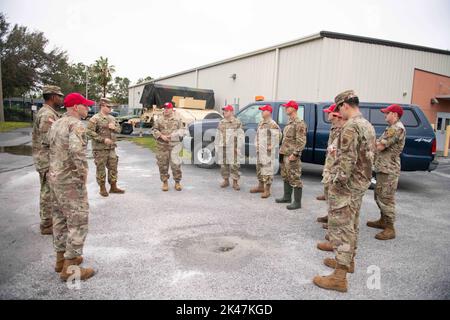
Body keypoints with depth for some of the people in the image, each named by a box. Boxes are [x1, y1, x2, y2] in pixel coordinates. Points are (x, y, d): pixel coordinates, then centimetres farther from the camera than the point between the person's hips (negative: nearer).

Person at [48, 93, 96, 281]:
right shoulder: (76, 125, -18)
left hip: (55, 177, 10)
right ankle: (69, 268, 5)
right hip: (70, 181, -10)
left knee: (61, 218, 18)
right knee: (78, 222, -2)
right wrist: (83, 174, -20)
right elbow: (77, 152, -33)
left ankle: (61, 258, 29)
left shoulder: (56, 124, 12)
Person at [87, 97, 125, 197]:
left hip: (111, 148, 7)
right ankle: (102, 188, 16)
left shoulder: (112, 118, 12)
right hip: (100, 149, -7)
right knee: (101, 168, 3)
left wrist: (114, 127, -6)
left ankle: (113, 187, 21)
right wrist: (103, 139, -20)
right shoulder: (95, 119, -10)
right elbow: (89, 132, -17)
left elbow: (119, 129, 17)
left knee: (113, 167, 10)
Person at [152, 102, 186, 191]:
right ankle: (165, 182, 18)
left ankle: (177, 182, 12)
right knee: (162, 164, 4)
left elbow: (183, 130, 7)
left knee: (176, 164, -3)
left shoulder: (177, 120, 8)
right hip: (162, 146, 1)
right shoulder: (159, 120, 9)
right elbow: (155, 130, 6)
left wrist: (175, 135, -9)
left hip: (174, 145, -1)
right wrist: (161, 136, -11)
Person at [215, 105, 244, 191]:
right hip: (222, 148, 5)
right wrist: (216, 147, 12)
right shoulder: (221, 122, 14)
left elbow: (240, 136, -3)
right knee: (223, 165, 9)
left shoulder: (237, 122, -1)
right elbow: (218, 136, 16)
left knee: (234, 165, -4)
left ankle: (235, 182, 5)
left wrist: (238, 147, -9)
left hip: (233, 148, -5)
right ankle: (226, 180, 23)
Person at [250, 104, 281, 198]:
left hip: (268, 151, -10)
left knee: (267, 169, -8)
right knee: (259, 168, 17)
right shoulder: (261, 122, 14)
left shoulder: (272, 124, -15)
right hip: (259, 150, 10)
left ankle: (267, 190, -3)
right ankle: (261, 186, 31)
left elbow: (278, 135, -20)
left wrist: (272, 146, -15)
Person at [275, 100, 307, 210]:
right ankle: (287, 197, 29)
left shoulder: (299, 123, -13)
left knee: (295, 178, -5)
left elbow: (301, 141, -19)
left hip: (292, 155, -10)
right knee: (286, 177, 17)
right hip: (285, 154, 10)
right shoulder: (289, 122, 17)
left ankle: (297, 202, 0)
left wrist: (295, 154, -23)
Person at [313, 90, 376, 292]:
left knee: (340, 227, -5)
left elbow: (347, 160, -24)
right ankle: (348, 260, 35)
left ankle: (339, 277, 0)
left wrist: (337, 183, -18)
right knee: (351, 224, 20)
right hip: (361, 182, 10)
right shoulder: (368, 126, 13)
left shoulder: (351, 127, -19)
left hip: (347, 184, -10)